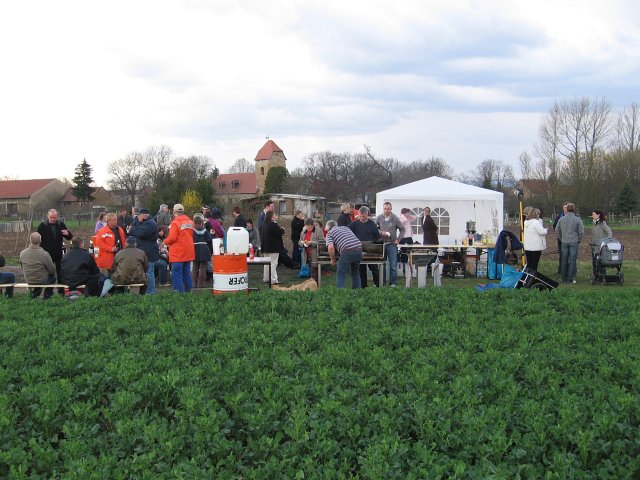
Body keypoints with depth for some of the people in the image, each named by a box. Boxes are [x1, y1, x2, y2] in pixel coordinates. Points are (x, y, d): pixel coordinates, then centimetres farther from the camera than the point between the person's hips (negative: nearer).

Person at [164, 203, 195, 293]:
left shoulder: (175, 223, -15)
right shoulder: (190, 222, 8)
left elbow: (172, 238, -18)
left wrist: (166, 242, 0)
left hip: (178, 253, -7)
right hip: (188, 253, 7)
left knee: (176, 274, -3)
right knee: (186, 273, 15)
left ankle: (179, 291, -6)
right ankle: (188, 290, 18)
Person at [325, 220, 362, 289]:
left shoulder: (329, 233, 12)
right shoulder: (345, 227, 30)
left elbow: (330, 247, -4)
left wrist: (332, 259, 9)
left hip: (347, 251, -6)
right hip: (359, 249, 6)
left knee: (340, 275, 5)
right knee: (355, 273, 24)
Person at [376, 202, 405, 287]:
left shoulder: (395, 218, -2)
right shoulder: (379, 218, 2)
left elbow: (402, 229, 6)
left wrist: (398, 239, -2)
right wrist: (381, 233, -10)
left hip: (392, 244, -2)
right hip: (381, 244, 2)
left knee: (393, 265, -3)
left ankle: (393, 283, 4)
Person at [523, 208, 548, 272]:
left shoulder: (526, 222, 11)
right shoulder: (536, 222, -17)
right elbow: (541, 231, -20)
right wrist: (546, 230, 0)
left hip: (527, 247, 8)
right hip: (536, 247, -8)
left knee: (529, 263, 12)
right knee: (534, 264, -2)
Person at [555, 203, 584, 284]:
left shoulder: (561, 219, 3)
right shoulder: (577, 220, -6)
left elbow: (557, 230, 9)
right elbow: (581, 231, -5)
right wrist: (579, 240, 9)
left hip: (564, 242, 3)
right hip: (574, 242, -3)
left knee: (564, 261, 8)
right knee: (572, 260, 1)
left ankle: (563, 278, 12)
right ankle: (570, 279, 1)